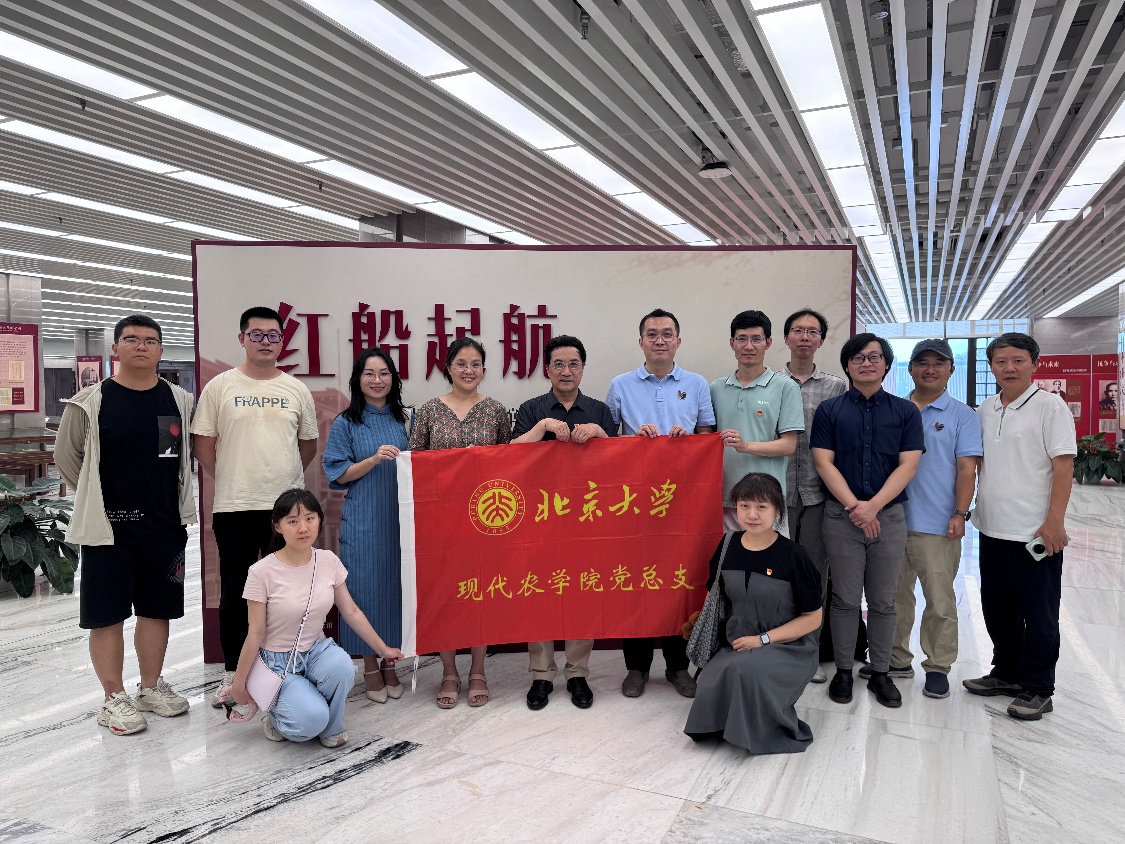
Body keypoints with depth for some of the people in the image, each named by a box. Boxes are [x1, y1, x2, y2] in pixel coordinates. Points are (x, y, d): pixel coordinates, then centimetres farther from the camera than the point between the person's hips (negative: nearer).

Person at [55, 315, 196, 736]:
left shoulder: (179, 401, 3)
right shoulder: (91, 402, -6)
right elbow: (66, 456, 3)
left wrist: (174, 501, 11)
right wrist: (97, 499, 4)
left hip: (166, 526, 3)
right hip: (108, 527, -3)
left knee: (157, 608, 13)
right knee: (108, 614, 4)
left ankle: (151, 687, 29)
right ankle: (114, 699, 19)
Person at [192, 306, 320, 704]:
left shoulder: (296, 390, 7)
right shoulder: (220, 387, 1)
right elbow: (203, 442, 4)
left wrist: (284, 478, 12)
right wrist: (229, 481, 5)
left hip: (288, 506, 2)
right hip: (234, 507, -2)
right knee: (235, 592, 8)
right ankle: (232, 672, 22)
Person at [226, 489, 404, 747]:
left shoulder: (329, 561, -7)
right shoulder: (262, 572, -19)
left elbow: (351, 612, 2)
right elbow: (255, 634, -10)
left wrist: (383, 649, 6)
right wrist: (238, 683, -4)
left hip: (317, 650, 3)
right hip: (278, 660, -3)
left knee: (343, 666, -32)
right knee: (312, 719, -27)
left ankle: (332, 727, -1)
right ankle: (277, 716, 10)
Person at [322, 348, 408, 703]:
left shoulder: (403, 420, 9)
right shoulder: (346, 424, 0)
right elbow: (339, 474, -4)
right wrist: (374, 459, -18)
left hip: (400, 518, 3)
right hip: (363, 522, -3)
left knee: (396, 585, 7)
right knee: (366, 587, 1)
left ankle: (390, 663, 23)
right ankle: (370, 667, 18)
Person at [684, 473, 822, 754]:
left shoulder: (793, 556, -10)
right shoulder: (727, 547, 1)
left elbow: (812, 617, -5)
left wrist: (763, 639, -14)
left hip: (788, 647, -3)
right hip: (736, 645, 3)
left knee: (745, 668, -35)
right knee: (708, 688, -26)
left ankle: (774, 730, -5)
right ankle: (726, 726, 9)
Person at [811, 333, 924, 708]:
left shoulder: (906, 411, 6)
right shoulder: (829, 410, 4)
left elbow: (908, 466, -2)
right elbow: (824, 463, -3)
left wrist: (873, 506, -14)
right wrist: (853, 505, -14)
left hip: (888, 516, 1)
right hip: (841, 515, -1)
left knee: (883, 601, 9)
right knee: (845, 598, 6)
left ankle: (880, 673, 22)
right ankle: (843, 671, 19)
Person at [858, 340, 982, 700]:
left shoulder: (962, 415, 3)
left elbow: (966, 468, -3)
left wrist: (960, 514, -11)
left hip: (938, 525, -3)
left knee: (940, 602, 3)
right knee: (894, 596, 13)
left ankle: (938, 667, 18)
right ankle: (897, 660, 27)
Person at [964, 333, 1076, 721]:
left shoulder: (1049, 406, -8)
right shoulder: (984, 411, 10)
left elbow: (1063, 466, -12)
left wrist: (1054, 521, -17)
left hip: (1036, 533, -6)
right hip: (993, 529, 6)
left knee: (1038, 615, 5)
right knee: (997, 611, 16)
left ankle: (1036, 689, 16)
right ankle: (1007, 673, 32)